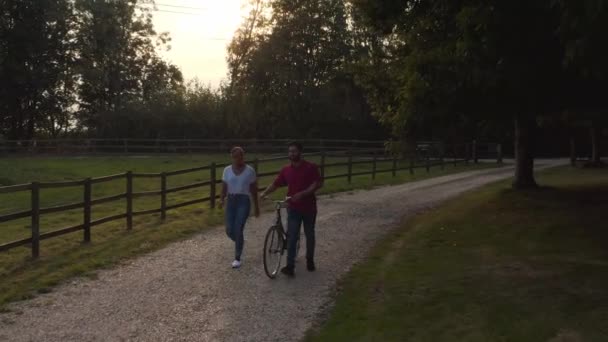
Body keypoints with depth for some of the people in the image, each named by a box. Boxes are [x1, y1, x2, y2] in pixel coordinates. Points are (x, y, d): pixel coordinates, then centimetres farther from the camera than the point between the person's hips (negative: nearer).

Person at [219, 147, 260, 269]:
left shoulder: (250, 170, -3)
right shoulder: (227, 170, 4)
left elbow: (253, 189, 2)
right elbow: (224, 187, 5)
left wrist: (256, 206, 4)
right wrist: (221, 199, -13)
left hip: (244, 202, -3)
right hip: (231, 201, 3)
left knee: (238, 230, -10)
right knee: (229, 231, 1)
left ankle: (237, 258, 4)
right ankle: (240, 242, 37)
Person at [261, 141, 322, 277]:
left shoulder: (310, 168, -7)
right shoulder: (286, 170, 3)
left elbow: (317, 184, -14)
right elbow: (275, 184, 5)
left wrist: (302, 194, -24)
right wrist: (264, 193, -11)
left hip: (309, 207, -2)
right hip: (293, 208, 2)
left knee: (309, 235, 13)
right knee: (291, 237, -6)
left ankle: (310, 260, 32)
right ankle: (290, 266, -9)